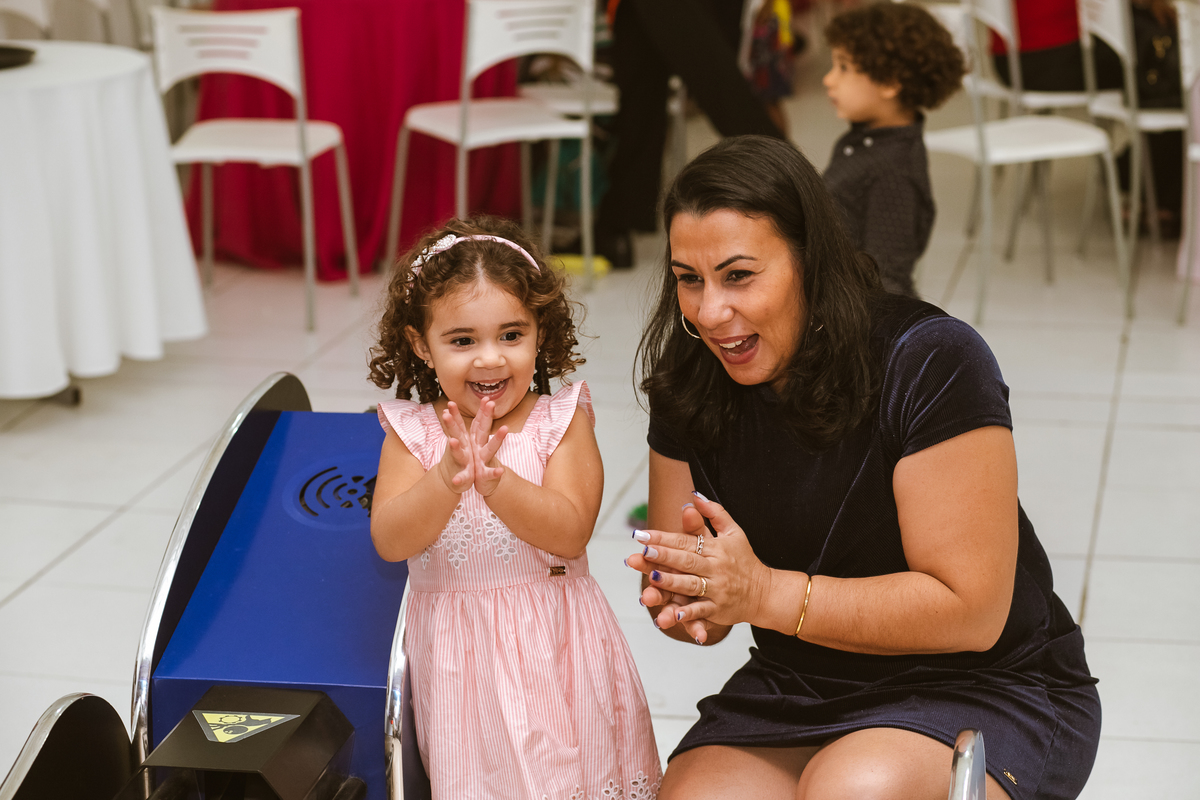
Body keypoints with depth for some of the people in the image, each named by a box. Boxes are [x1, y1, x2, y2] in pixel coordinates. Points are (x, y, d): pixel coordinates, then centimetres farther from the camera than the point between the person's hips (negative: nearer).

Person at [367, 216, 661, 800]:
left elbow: (569, 533, -17)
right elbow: (390, 541, -15)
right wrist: (449, 478, -31)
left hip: (553, 648, -1)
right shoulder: (411, 432, -3)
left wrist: (493, 479, -31)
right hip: (458, 658, 1)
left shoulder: (560, 422, -6)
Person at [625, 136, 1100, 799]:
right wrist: (680, 600, -21)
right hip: (796, 691, 5)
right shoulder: (692, 387, -1)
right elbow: (694, 602, 4)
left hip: (983, 691, -4)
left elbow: (971, 610, -22)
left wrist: (767, 594, -28)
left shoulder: (930, 363, -18)